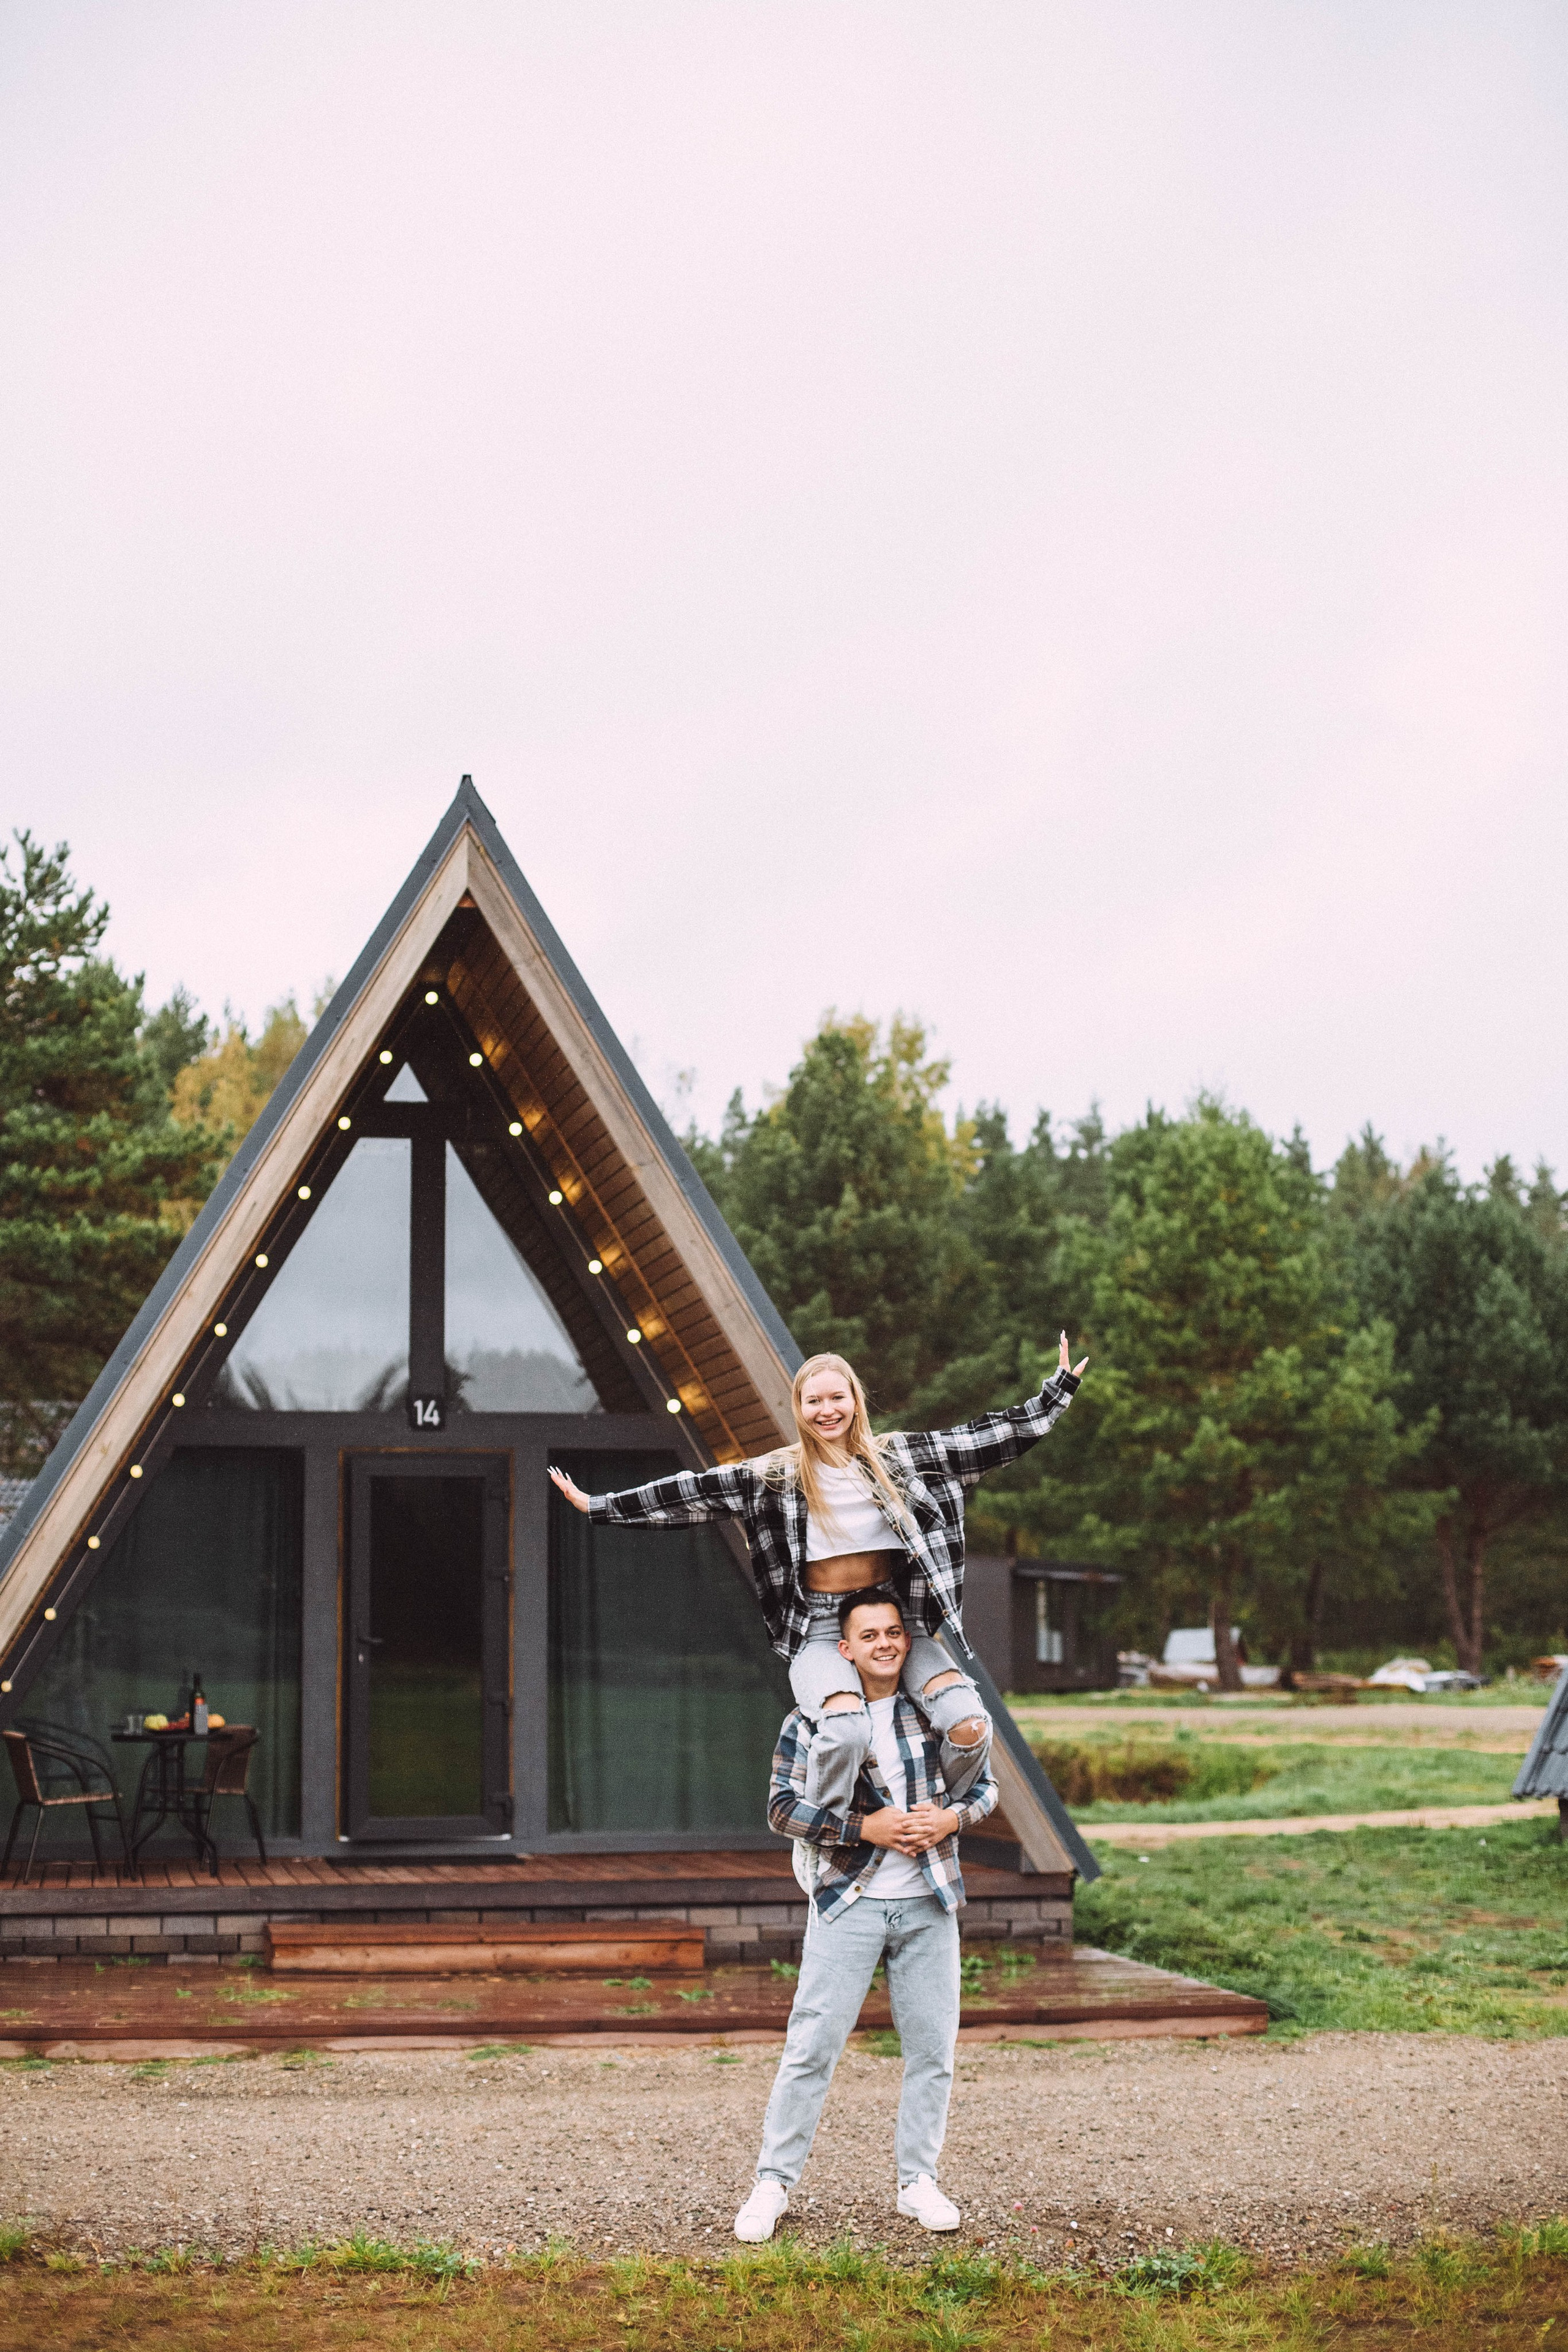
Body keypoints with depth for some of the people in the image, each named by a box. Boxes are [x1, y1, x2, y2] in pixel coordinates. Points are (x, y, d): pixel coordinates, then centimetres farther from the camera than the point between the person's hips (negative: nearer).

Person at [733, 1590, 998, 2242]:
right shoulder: (812, 1719, -3)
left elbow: (984, 1783, 12)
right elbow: (784, 1806, -7)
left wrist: (952, 1817, -9)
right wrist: (867, 1828, -16)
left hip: (928, 1903, 3)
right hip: (849, 1902, -3)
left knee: (932, 2047, 7)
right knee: (812, 2045, -4)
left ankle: (918, 2181, 20)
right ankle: (773, 2183, 7)